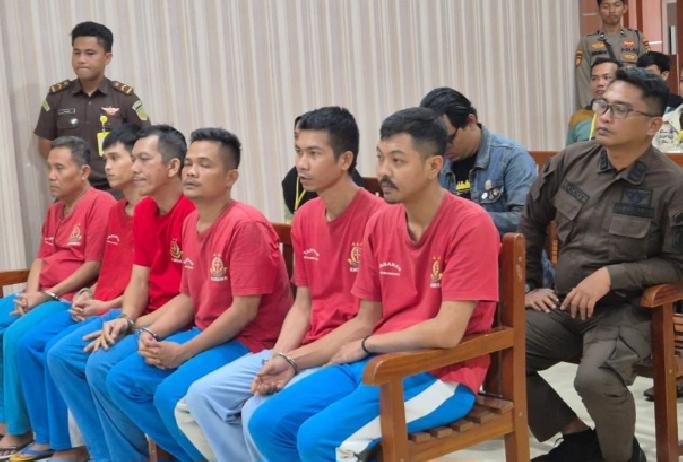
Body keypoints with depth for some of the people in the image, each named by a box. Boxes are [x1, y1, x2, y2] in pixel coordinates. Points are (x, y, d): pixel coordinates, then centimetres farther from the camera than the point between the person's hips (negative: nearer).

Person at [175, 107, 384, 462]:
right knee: (203, 395, -4)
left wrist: (295, 360, -17)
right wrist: (278, 358, -7)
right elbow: (302, 305, 11)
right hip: (304, 347, 8)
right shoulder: (304, 218, 10)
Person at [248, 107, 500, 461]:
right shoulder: (379, 223, 7)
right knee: (267, 423, -5)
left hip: (440, 375, -7)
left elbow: (447, 332, -20)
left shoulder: (470, 225, -15)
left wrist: (367, 346, -6)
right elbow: (365, 321, 12)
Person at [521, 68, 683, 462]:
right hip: (564, 306, 5)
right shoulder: (570, 162, 2)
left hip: (625, 311, -5)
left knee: (596, 380, -33)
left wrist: (612, 276, -18)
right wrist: (531, 286, 13)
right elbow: (532, 223, 16)